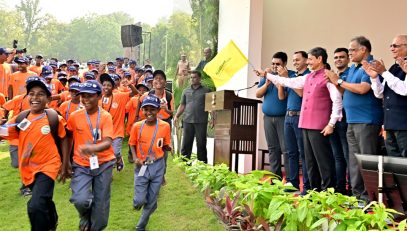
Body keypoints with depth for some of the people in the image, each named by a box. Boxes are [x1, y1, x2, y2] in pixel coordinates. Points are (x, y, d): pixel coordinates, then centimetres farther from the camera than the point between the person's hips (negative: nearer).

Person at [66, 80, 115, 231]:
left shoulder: (105, 116, -9)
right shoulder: (74, 116, -2)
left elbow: (108, 142, -21)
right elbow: (69, 138, 12)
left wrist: (92, 148, -41)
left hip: (103, 164, -1)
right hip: (82, 165, 1)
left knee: (100, 204, 6)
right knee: (80, 200, -19)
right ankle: (85, 217, 16)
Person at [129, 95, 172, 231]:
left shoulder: (165, 126, -8)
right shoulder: (137, 126, -8)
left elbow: (165, 146, 1)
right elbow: (132, 144, 3)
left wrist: (169, 148, -21)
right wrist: (135, 158, -13)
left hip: (158, 166, 1)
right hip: (142, 166, -1)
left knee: (151, 201, 10)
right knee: (140, 200, -4)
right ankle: (137, 203, 35)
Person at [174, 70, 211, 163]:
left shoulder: (206, 91, 6)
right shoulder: (186, 91, 14)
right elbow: (182, 105, 16)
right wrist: (176, 116, 3)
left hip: (201, 122, -2)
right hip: (187, 121, 3)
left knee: (201, 144, 3)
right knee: (186, 145, 4)